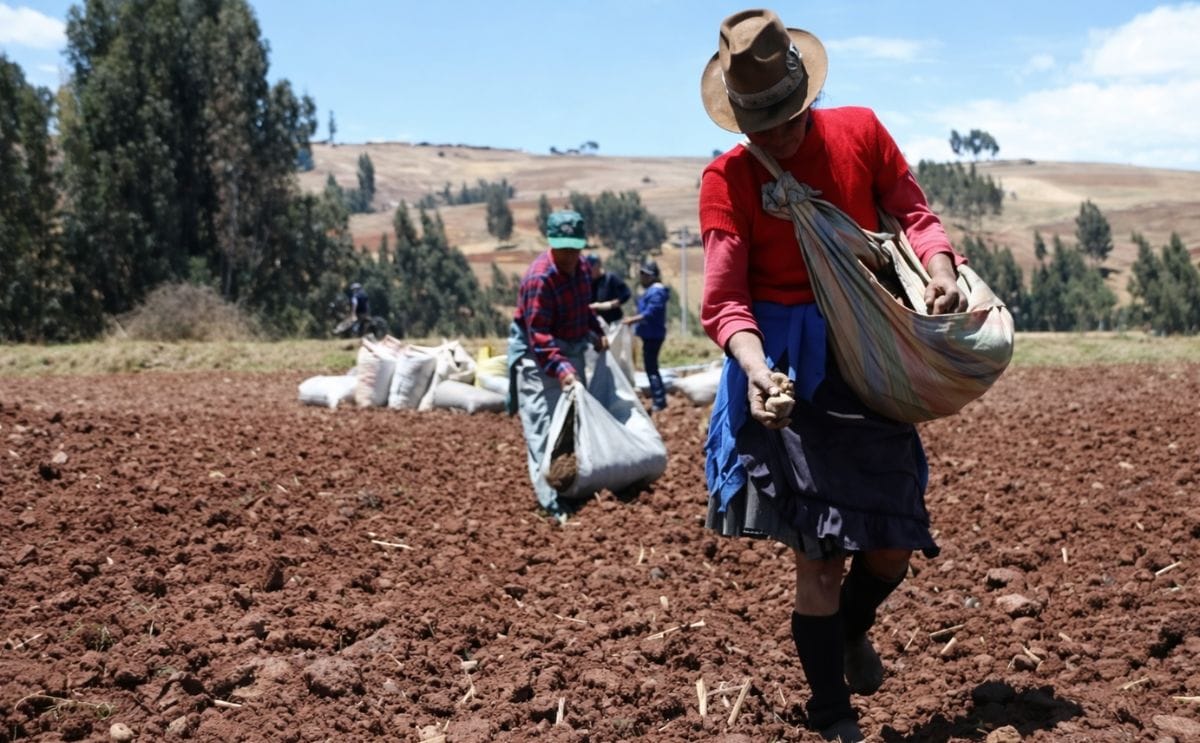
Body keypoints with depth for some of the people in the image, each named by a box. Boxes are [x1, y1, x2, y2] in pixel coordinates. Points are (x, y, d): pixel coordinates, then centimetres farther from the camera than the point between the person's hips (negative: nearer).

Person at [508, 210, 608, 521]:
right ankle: (553, 504, -11)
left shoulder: (579, 270, 1)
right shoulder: (539, 278, -27)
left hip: (571, 353, 9)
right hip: (538, 360, -9)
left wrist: (597, 333, 6)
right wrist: (560, 369, -40)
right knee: (543, 432, -11)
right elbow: (538, 335, -31)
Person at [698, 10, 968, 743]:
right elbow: (723, 301, -12)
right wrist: (756, 368, -30)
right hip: (789, 367, -3)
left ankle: (852, 630, 43)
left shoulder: (860, 131, 1)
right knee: (822, 554, -3)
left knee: (894, 545, 7)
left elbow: (914, 212, 6)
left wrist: (940, 265, -16)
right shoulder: (727, 180, -6)